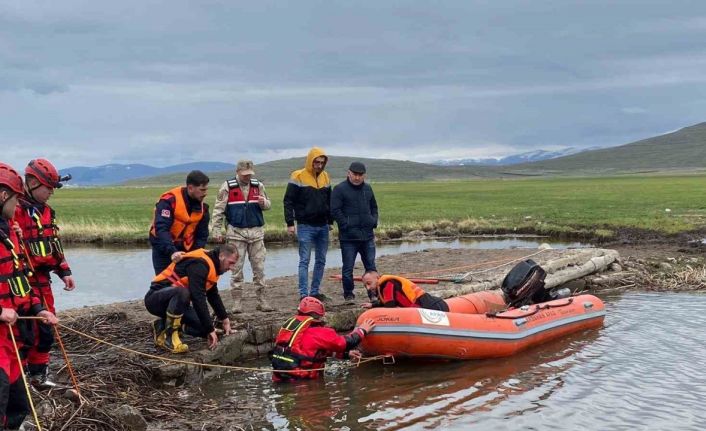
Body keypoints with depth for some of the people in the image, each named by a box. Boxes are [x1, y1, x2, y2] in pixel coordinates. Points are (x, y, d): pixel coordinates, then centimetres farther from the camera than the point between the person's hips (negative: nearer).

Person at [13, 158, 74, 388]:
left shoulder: (46, 211, 15)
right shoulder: (16, 210, -16)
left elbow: (54, 244, 21)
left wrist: (64, 271, 16)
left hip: (42, 280, 9)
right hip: (23, 282, -9)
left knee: (46, 331, 15)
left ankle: (38, 375, 28)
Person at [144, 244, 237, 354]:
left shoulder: (211, 265, 8)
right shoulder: (199, 264, -24)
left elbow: (214, 296, 20)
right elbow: (198, 299, -30)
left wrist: (225, 320, 18)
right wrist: (210, 329, -27)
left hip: (175, 300, 10)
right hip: (155, 299, -10)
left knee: (205, 327, -4)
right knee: (181, 292, -41)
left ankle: (163, 325, 11)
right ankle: (169, 336, -24)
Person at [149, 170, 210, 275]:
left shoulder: (202, 206, -2)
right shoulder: (169, 200, -21)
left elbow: (202, 235, 4)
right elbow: (161, 229, -30)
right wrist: (172, 252, -41)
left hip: (184, 249, 5)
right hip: (163, 248, -5)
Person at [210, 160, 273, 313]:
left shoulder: (258, 186, 8)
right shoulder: (228, 187, -2)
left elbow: (268, 205, 15)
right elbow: (218, 210, -1)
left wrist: (263, 202, -9)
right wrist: (216, 230, -6)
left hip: (256, 232, 3)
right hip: (236, 232, -3)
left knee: (259, 268, 5)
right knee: (236, 269, 1)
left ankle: (262, 300, 12)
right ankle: (237, 301, 8)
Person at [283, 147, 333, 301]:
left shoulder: (325, 177, 10)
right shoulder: (298, 177, -7)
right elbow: (288, 201, -6)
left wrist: (330, 221, 17)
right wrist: (290, 223, -10)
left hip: (323, 226, 6)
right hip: (305, 226, -6)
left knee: (321, 261, 8)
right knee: (304, 261, -5)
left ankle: (315, 291, 17)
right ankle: (304, 294, -3)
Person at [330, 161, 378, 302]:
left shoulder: (368, 188, 12)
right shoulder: (340, 189, -7)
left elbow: (374, 207, 24)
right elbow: (335, 211, -11)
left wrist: (374, 222, 9)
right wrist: (346, 225, -14)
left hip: (367, 236, 5)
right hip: (348, 237, -5)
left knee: (371, 266, 9)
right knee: (348, 267, 2)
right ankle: (348, 293, 13)